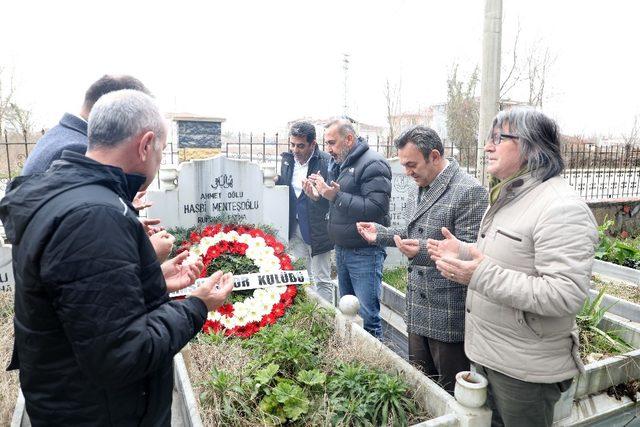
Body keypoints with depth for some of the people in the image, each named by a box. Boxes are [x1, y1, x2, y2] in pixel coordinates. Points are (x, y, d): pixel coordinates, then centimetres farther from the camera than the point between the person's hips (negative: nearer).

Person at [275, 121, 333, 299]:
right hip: (294, 229, 6)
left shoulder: (327, 162, -15)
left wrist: (317, 196, -34)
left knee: (322, 281, 3)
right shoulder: (287, 159, 6)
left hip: (317, 230, -6)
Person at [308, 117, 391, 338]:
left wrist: (336, 196, -24)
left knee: (367, 316, -3)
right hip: (341, 249, 9)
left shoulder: (372, 164, -14)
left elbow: (376, 208, -24)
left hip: (364, 252, -9)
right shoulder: (337, 163, 14)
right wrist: (323, 190, 0)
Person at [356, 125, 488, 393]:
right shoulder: (417, 191, 11)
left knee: (450, 394, 10)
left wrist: (426, 251, -35)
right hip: (417, 310, 8)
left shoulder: (469, 191, -17)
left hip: (449, 316, -8)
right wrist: (381, 234, 9)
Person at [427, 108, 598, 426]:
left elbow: (566, 296, -29)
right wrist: (463, 253, 4)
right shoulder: (508, 197, 9)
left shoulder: (562, 208, -22)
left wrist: (483, 276, -32)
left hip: (524, 369, -8)